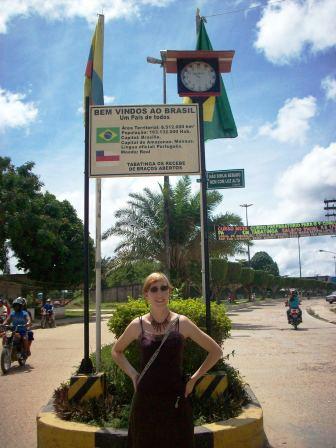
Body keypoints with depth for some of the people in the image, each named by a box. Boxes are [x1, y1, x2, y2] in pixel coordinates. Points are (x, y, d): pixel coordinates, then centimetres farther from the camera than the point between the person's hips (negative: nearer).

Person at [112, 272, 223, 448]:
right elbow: (116, 351, 15)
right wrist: (133, 374, 3)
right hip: (145, 400, 1)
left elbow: (216, 351, 2)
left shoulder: (181, 323, -6)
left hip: (176, 401, -1)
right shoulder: (138, 325, -3)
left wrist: (193, 378, -2)